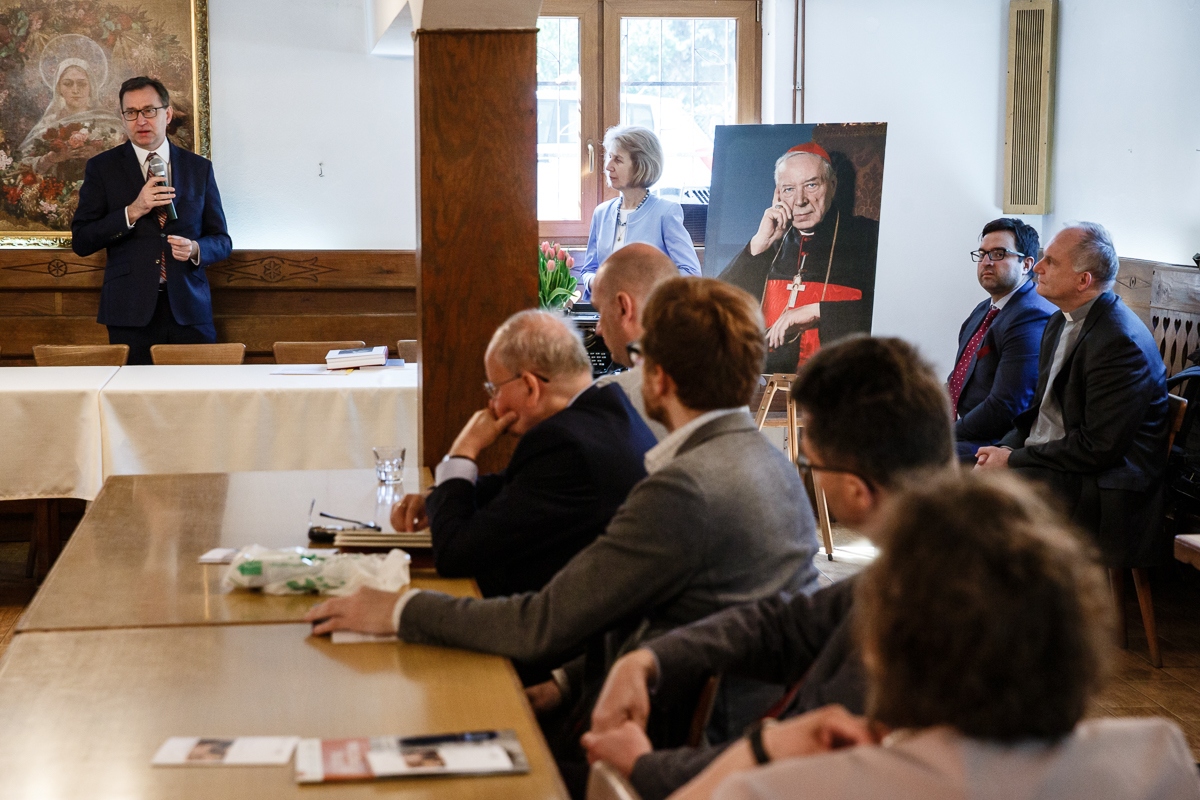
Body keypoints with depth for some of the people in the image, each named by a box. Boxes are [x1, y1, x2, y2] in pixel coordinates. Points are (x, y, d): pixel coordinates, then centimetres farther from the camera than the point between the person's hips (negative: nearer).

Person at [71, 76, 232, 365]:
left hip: (189, 312, 1)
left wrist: (196, 249, -8)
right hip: (130, 314, -1)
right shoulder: (102, 168, 7)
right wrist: (132, 211, -13)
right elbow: (80, 242, -1)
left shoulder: (199, 168, 12)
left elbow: (222, 241, 14)